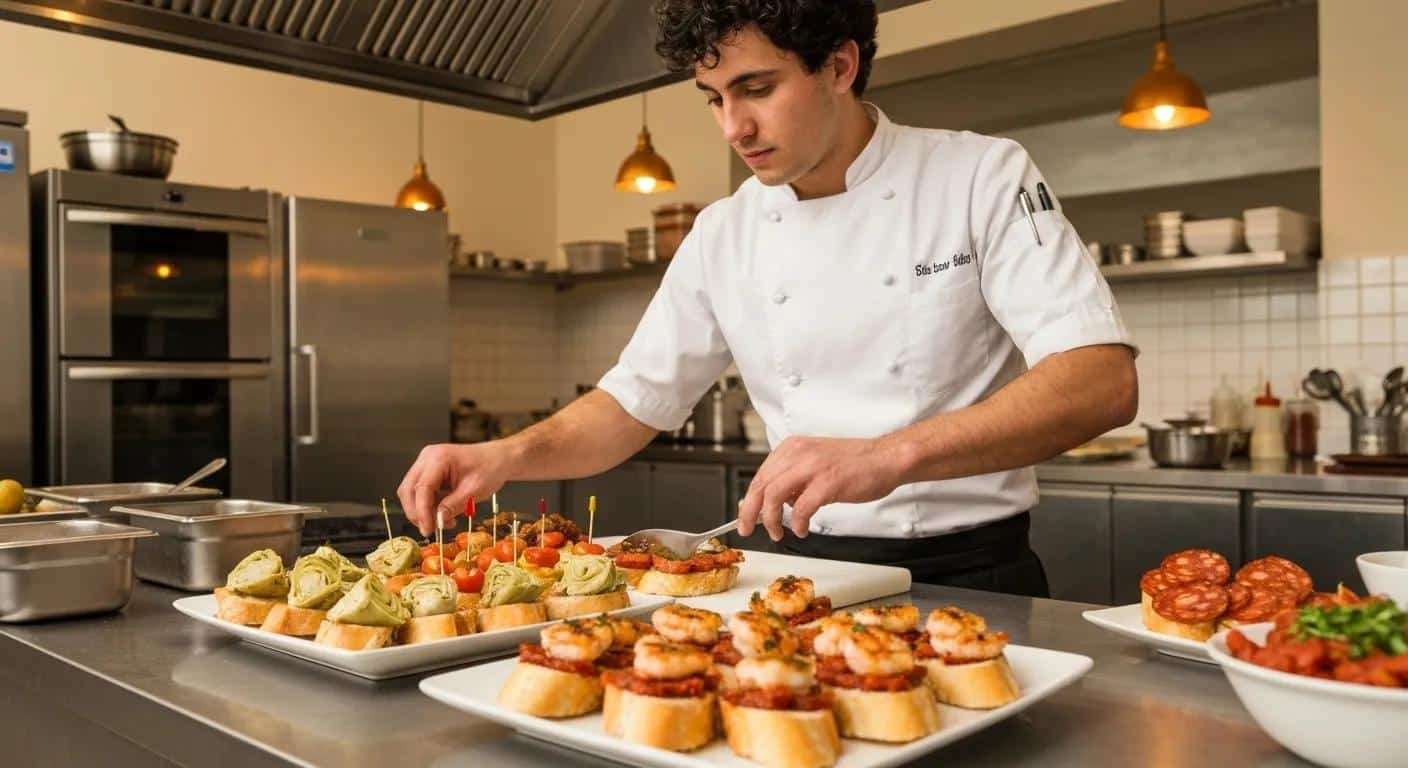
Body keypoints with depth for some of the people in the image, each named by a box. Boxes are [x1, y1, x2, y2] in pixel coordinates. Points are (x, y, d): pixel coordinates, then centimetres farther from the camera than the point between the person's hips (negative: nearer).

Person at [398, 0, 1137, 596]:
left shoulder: (980, 178, -8)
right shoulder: (723, 235, 3)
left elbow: (1103, 382, -19)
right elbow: (632, 405, 10)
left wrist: (890, 455, -33)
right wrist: (508, 455, -10)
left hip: (968, 578, -2)